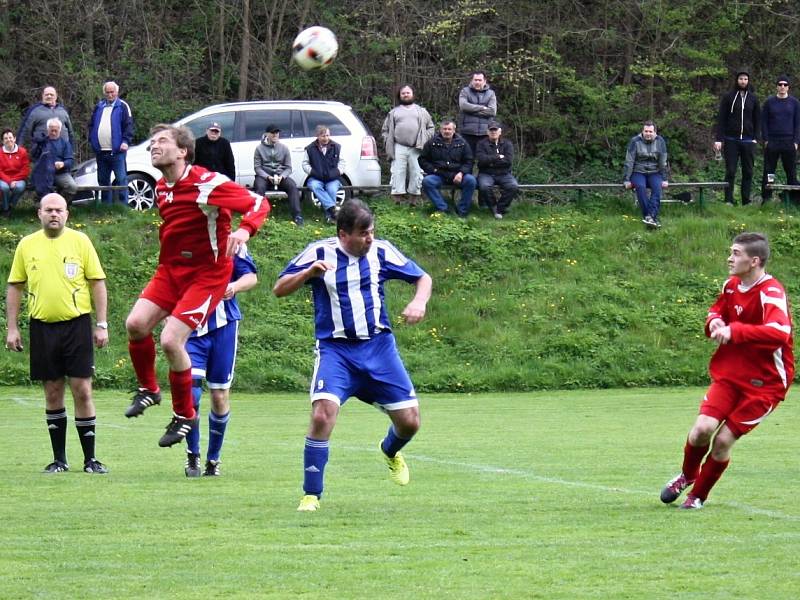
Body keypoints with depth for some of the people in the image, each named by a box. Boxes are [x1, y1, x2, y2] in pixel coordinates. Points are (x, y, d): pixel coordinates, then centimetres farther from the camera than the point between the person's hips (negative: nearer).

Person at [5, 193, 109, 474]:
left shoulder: (80, 241, 1)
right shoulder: (27, 245, 7)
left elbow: (97, 283, 2)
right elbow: (15, 287, 12)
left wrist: (102, 324, -3)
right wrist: (12, 328, 6)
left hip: (77, 324, -2)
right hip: (42, 327, 2)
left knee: (82, 391, -4)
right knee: (53, 393, 6)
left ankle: (90, 459, 3)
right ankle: (59, 459, 14)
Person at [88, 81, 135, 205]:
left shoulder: (122, 106, 3)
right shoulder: (99, 107, 18)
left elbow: (129, 125, -5)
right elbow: (91, 125, 20)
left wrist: (126, 141, -16)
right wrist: (92, 141, 8)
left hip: (116, 151, -6)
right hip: (101, 152, 6)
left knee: (121, 179, -8)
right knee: (103, 180, 10)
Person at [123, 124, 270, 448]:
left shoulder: (207, 183, -18)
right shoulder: (162, 189, 7)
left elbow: (259, 204, -17)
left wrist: (244, 230, -34)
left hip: (207, 273, -7)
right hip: (171, 269, 7)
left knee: (170, 341, -17)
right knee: (136, 324, -11)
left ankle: (185, 415, 2)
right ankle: (148, 389, 14)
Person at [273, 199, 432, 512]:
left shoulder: (381, 251, 0)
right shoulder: (319, 252, -5)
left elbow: (422, 278, 12)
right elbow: (279, 289, -2)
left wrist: (419, 302, -10)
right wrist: (308, 273, -20)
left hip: (378, 345, 3)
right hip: (335, 348, -3)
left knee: (409, 421, 0)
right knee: (323, 414, -24)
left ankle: (391, 452, 39)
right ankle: (311, 495, -11)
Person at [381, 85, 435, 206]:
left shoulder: (421, 111, 18)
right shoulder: (394, 112, 19)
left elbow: (431, 127, 18)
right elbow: (385, 129, 18)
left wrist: (425, 140, 2)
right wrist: (388, 143, 3)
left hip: (416, 149, 0)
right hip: (399, 149, 0)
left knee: (416, 173, -5)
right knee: (398, 173, -8)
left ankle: (414, 198, -1)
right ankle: (398, 198, -9)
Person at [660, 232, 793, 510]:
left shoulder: (771, 293, -23)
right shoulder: (731, 286, 3)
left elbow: (779, 333, -39)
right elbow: (716, 313, 23)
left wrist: (734, 331, -42)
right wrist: (714, 322, -3)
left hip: (765, 382, -5)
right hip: (729, 374, 5)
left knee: (723, 440, -7)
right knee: (703, 428, -13)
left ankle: (698, 495, 16)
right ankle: (687, 476, 16)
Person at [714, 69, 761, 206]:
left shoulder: (753, 98, 9)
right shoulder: (728, 97, 2)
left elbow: (758, 119, 13)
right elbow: (721, 119, 0)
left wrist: (756, 138, 2)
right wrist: (718, 139, -7)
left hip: (748, 141, 2)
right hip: (731, 140, -2)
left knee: (748, 172, 3)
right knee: (730, 171, -4)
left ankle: (746, 201, 7)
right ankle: (728, 201, -2)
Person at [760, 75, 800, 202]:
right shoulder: (769, 102, 6)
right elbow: (764, 122, 5)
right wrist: (766, 140, -4)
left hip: (789, 143, 0)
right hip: (772, 142, 0)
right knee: (768, 172, 0)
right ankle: (766, 199, 4)